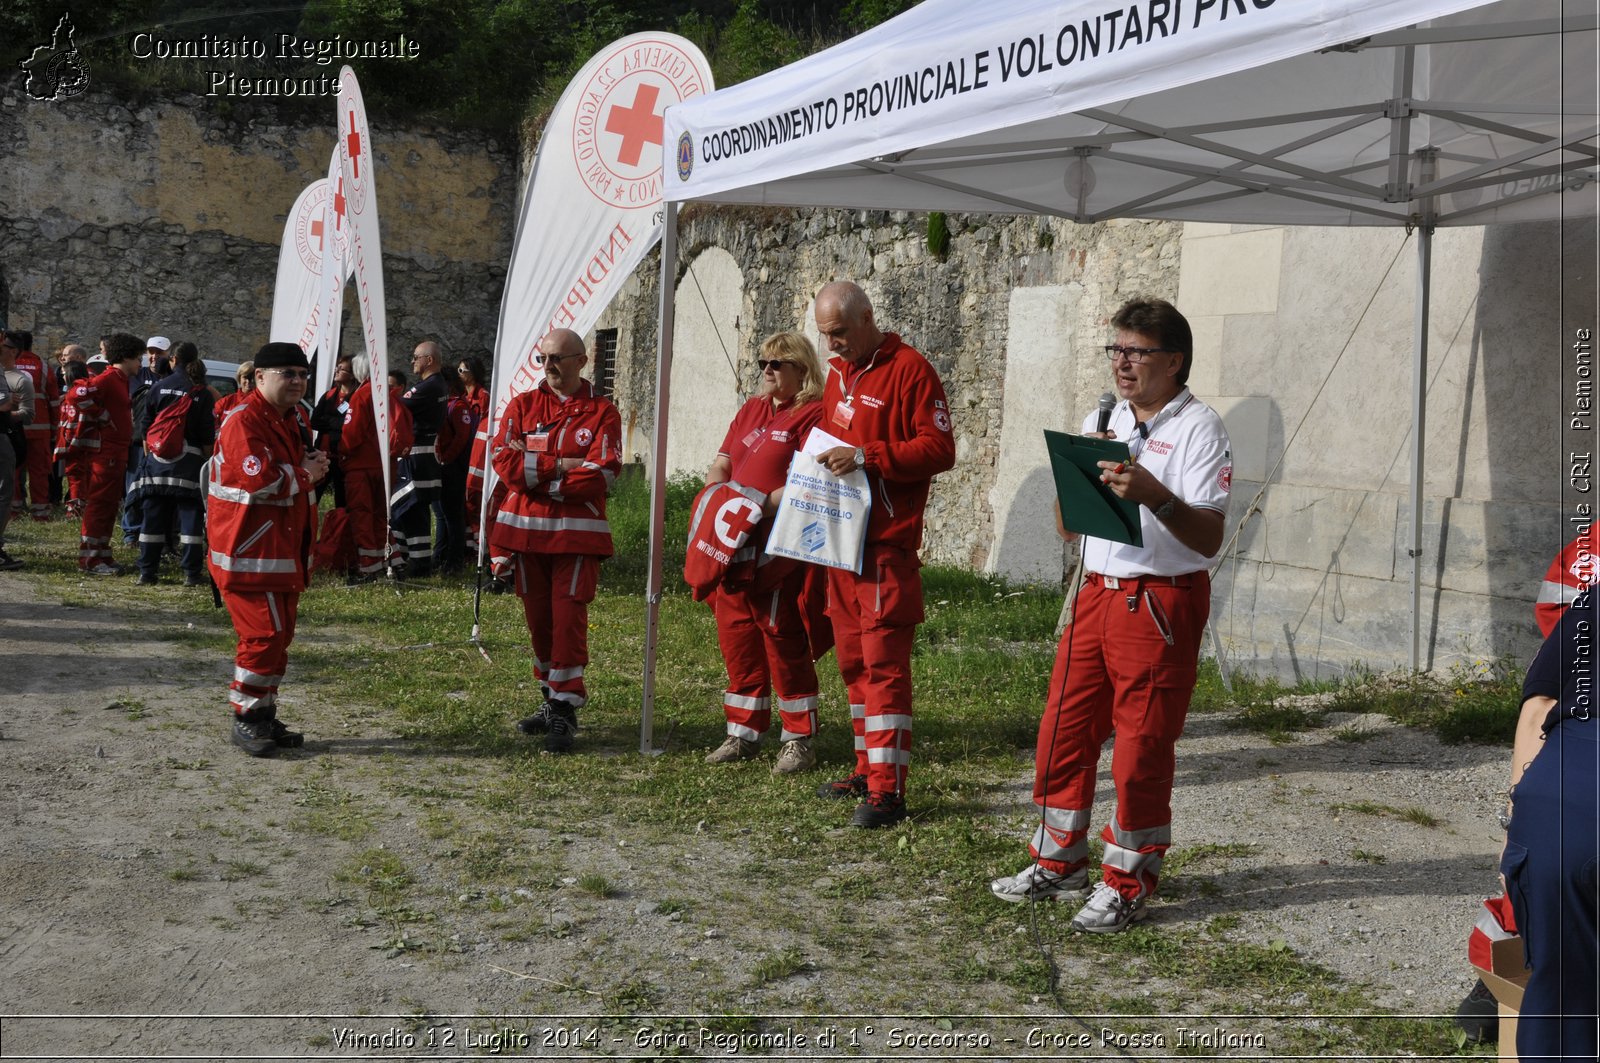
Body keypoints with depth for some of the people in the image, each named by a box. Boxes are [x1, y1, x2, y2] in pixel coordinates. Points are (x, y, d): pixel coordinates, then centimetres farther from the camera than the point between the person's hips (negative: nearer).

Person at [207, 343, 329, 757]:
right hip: (251, 553, -10)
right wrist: (305, 474, -11)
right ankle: (246, 719, 3)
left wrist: (311, 465, 3)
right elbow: (260, 481, -27)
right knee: (264, 634, -9)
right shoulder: (243, 423, -16)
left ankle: (265, 715, 23)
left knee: (280, 634, 13)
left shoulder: (290, 421, 16)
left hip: (285, 552, 10)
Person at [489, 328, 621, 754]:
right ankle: (551, 699, 23)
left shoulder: (602, 413, 0)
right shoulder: (522, 406, 8)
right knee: (538, 619, 10)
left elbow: (599, 476, -13)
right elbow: (504, 461, -6)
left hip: (577, 531, -3)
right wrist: (560, 466, -14)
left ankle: (565, 711, -3)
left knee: (568, 619, -8)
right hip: (525, 528, 3)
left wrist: (533, 471, -11)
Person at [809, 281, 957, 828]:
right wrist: (820, 459, 8)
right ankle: (868, 770, 22)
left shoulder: (909, 369, -9)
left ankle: (888, 790, -8)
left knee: (883, 662, -10)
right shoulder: (838, 372, 17)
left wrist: (865, 456, -23)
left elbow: (939, 449, -15)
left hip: (887, 543, -8)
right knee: (852, 659, 12)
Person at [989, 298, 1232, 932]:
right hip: (1097, 593, 7)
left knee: (1141, 749, 0)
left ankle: (1127, 885, 14)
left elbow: (1209, 540, -17)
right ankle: (1060, 863, 25)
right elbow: (1065, 527, 10)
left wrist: (1155, 495, -32)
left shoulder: (1197, 428, -8)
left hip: (1161, 603, -6)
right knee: (1062, 733, 10)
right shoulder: (1101, 423, 13)